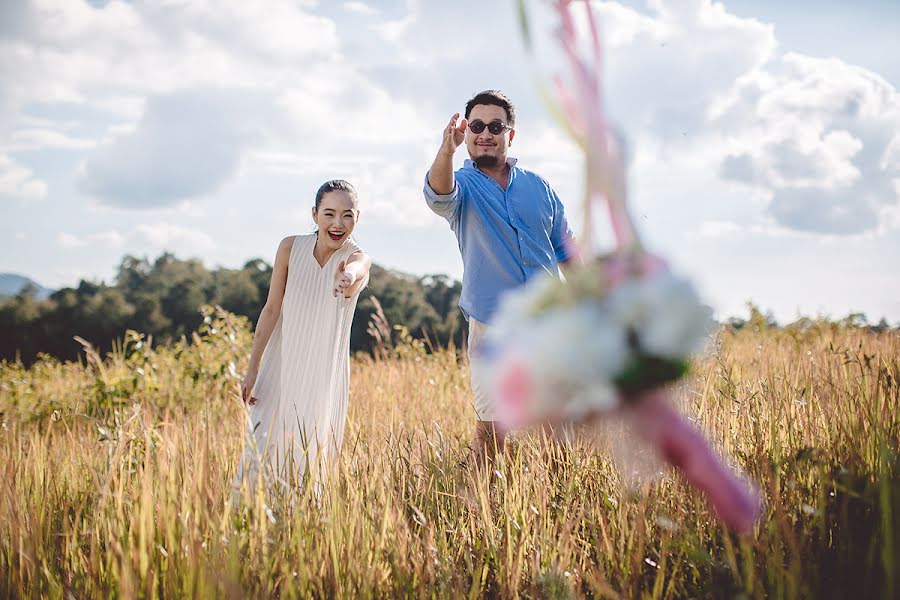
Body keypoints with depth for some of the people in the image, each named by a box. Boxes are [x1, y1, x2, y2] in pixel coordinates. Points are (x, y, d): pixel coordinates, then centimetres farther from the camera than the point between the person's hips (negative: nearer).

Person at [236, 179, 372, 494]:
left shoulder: (359, 258, -13)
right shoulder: (291, 247, -7)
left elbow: (354, 271, -39)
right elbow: (271, 309, -3)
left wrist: (348, 278, -64)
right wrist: (252, 370, -4)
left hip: (323, 377, -1)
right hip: (280, 369, 2)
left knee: (310, 461, -1)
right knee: (261, 450, -2)